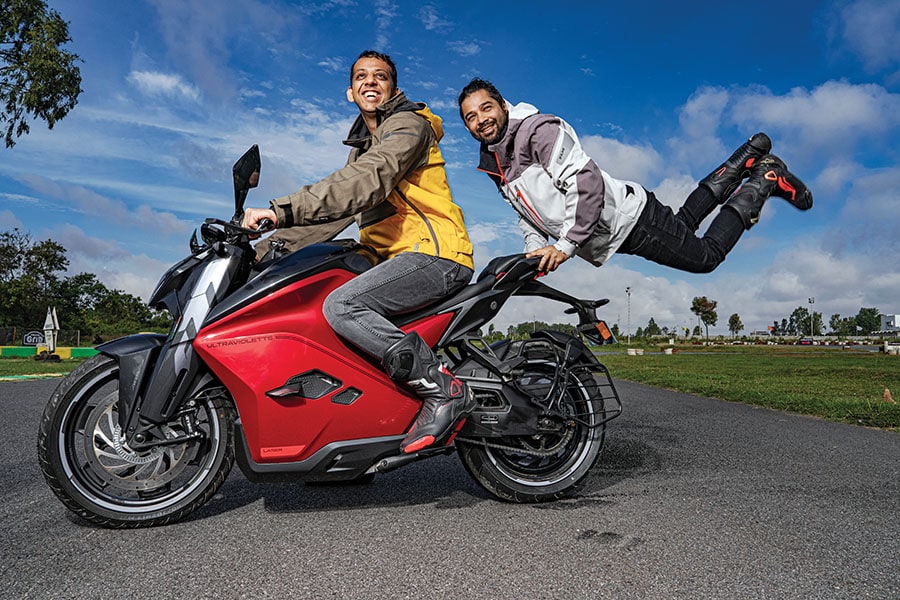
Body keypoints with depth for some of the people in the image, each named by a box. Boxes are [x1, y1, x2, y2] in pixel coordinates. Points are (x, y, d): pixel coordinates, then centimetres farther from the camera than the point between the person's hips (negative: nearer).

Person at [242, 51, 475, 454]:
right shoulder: (363, 145, 27)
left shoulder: (409, 124, -3)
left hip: (433, 254, -10)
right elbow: (337, 203, 24)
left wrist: (283, 210, -30)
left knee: (341, 305, -28)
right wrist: (273, 243, 12)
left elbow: (366, 182, -22)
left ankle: (442, 389, -22)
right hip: (395, 258, 10)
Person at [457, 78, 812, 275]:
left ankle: (764, 178, 20)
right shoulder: (493, 165, 8)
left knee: (706, 256, 3)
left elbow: (587, 181, -28)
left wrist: (565, 244, -30)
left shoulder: (538, 129, -19)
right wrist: (534, 250, -2)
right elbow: (528, 210, 16)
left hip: (627, 216, -8)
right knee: (686, 222, 24)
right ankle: (748, 156, 38)